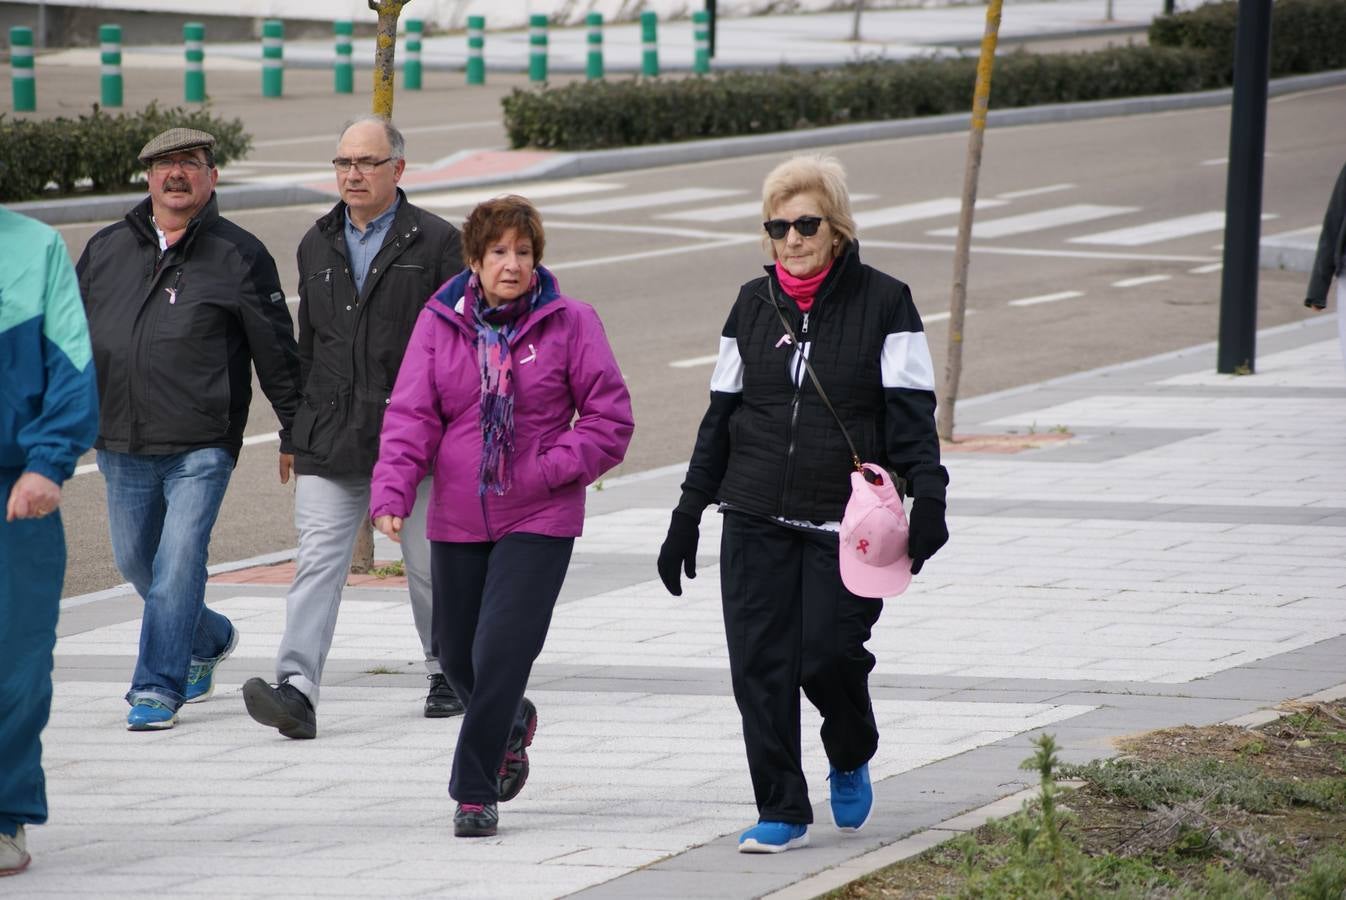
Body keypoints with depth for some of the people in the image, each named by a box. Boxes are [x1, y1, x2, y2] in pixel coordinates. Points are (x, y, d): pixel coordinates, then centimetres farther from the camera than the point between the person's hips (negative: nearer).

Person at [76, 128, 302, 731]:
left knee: (177, 565, -12)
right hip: (121, 445, 5)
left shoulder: (239, 256, 0)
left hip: (200, 448, -5)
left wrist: (295, 435, 4)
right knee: (137, 563, 14)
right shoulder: (106, 250, 11)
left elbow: (276, 352, 3)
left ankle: (157, 690, -8)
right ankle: (209, 640, 38)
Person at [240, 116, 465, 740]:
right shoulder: (317, 245, 15)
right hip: (330, 441, 3)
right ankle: (297, 690, -20)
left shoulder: (436, 242, -1)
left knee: (429, 564, 8)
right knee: (318, 560, -10)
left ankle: (448, 672, 29)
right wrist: (297, 430, 19)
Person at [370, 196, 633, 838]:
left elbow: (610, 418, -1)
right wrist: (392, 492, -18)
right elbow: (411, 416, -3)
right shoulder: (439, 323, 3)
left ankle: (475, 791, -4)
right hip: (457, 520, 3)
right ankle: (513, 723, 44)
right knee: (458, 657, 11)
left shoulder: (569, 324, -3)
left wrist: (552, 469, -13)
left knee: (502, 651, -14)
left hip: (539, 520, -3)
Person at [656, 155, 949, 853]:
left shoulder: (883, 304, -1)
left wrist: (927, 499, -15)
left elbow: (911, 415, -3)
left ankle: (851, 758, 22)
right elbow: (720, 415, 16)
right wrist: (688, 513, 14)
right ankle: (781, 812, 7)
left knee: (826, 654, -10)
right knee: (759, 665, -3)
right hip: (755, 519, 3)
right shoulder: (753, 305, 10)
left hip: (846, 524, -3)